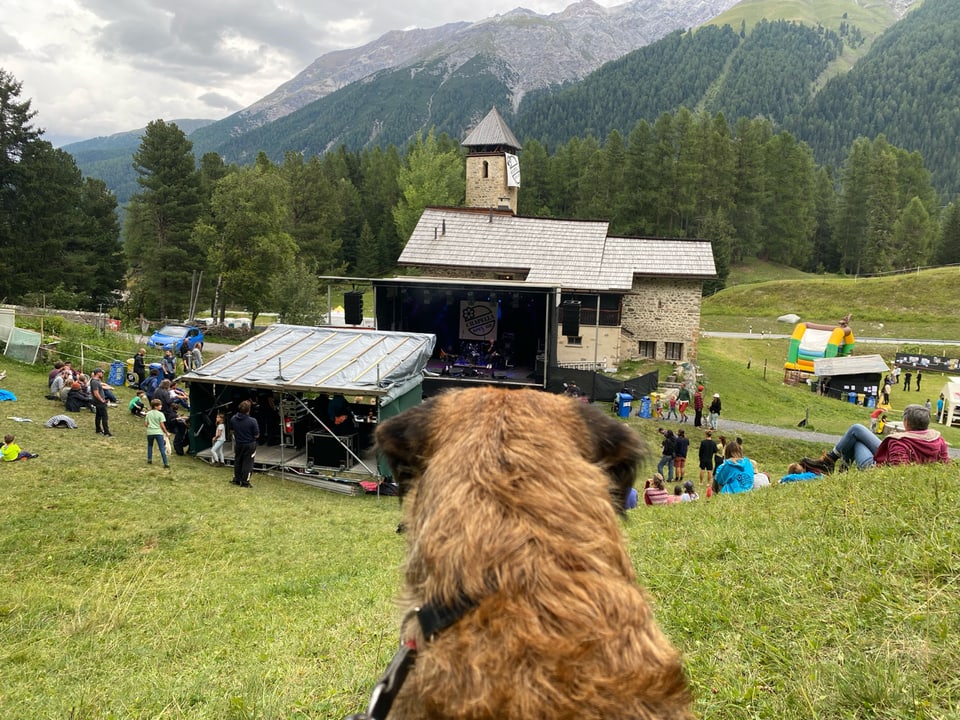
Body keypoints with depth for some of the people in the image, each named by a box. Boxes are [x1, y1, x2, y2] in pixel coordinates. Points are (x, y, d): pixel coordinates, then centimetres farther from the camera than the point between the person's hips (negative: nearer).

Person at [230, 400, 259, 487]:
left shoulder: (233, 419, -11)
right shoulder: (252, 421, -27)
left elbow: (232, 430, 6)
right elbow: (256, 435, -18)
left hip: (238, 444, 4)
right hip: (250, 445, -4)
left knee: (237, 462, 21)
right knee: (247, 463, 7)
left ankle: (236, 479, 32)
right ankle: (245, 482, 12)